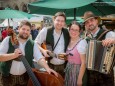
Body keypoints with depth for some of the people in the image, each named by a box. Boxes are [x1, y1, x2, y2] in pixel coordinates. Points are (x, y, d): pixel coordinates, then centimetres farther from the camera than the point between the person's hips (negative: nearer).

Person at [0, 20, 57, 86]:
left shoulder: (33, 44, 1)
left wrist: (47, 68, -27)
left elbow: (40, 58, -10)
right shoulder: (8, 40, -5)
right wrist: (13, 55, -27)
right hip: (8, 77, -1)